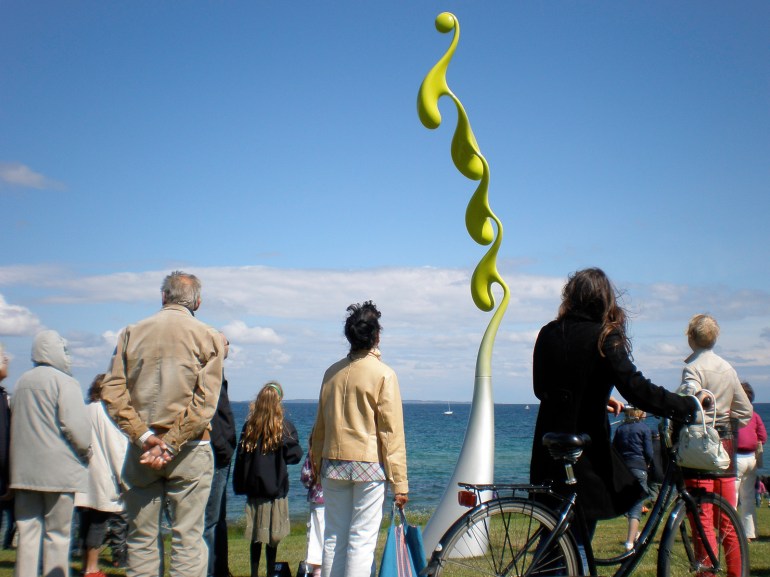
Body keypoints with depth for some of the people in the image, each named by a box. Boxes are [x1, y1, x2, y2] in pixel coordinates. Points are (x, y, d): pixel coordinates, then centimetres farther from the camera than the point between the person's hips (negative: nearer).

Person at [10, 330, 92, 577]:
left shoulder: (21, 383, 13)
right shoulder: (64, 381, -9)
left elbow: (15, 423, 18)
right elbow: (76, 425, -16)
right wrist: (86, 451, 0)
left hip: (23, 470, 6)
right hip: (57, 472, -6)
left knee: (27, 532, 9)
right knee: (57, 534, 2)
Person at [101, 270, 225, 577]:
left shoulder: (132, 333, 5)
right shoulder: (208, 337, -1)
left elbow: (112, 392, -3)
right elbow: (205, 402, -10)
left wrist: (143, 436, -9)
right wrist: (171, 444, -11)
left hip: (141, 448, 2)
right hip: (190, 449, -2)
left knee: (141, 540, 10)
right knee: (188, 539, 2)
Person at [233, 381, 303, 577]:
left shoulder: (249, 426, 0)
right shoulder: (284, 426, -9)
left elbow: (240, 457, 4)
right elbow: (295, 455, -6)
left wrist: (240, 485, 11)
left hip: (254, 487, 3)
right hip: (275, 488, -3)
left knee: (255, 535, 11)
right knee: (273, 534, 3)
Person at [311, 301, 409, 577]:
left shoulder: (332, 372, 5)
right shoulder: (383, 374, -9)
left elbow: (320, 424, 12)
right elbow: (392, 431, -10)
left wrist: (317, 461, 25)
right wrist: (399, 481, -8)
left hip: (333, 464, 5)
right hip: (369, 464, -5)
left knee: (334, 536, 12)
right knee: (362, 539, -1)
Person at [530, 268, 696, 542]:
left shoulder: (548, 333, 6)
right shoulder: (604, 338, -11)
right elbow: (637, 389, -20)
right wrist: (688, 407, -10)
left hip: (548, 452, 5)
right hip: (585, 454, -5)